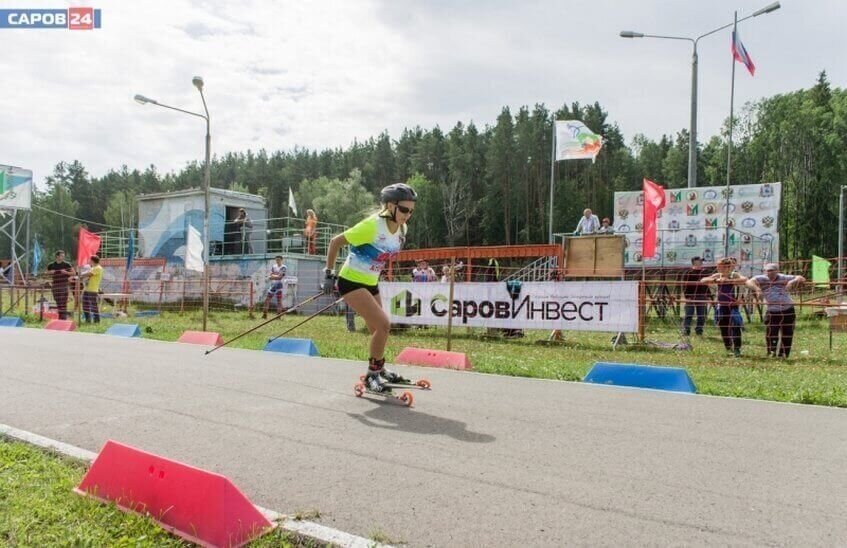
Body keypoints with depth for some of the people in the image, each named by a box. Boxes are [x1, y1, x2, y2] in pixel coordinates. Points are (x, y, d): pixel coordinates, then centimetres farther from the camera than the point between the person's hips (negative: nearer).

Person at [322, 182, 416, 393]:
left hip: (371, 283, 8)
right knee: (383, 324, -19)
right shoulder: (372, 225, -25)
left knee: (379, 329, 16)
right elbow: (335, 242, -17)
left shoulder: (401, 229, -3)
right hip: (351, 281, -8)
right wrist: (329, 274, -14)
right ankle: (372, 375, -3)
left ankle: (380, 370, 39)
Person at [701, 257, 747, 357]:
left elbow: (744, 280, -27)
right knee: (723, 328, 10)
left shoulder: (735, 275, -5)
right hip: (721, 306, 4)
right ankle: (728, 348, 27)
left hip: (733, 306, -4)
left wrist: (729, 280, -30)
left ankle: (737, 349, -6)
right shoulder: (717, 276, 2)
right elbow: (702, 280, -9)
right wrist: (716, 280, -22)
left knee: (735, 326, -15)